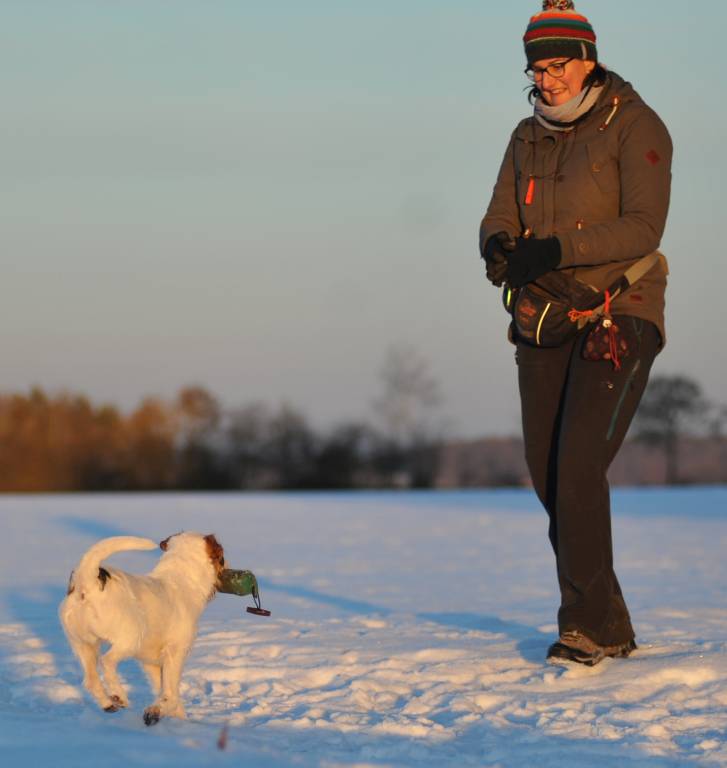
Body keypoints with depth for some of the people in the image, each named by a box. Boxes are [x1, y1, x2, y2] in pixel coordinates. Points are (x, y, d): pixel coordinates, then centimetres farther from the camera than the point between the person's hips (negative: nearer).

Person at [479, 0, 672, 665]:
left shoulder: (636, 127, -6)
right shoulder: (529, 137, 14)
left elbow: (643, 226, -18)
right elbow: (499, 220, 8)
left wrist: (555, 250, -28)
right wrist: (500, 250, -17)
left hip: (619, 316, -7)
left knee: (579, 467, -19)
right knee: (548, 474, 4)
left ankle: (588, 626, -14)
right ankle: (609, 626, 14)